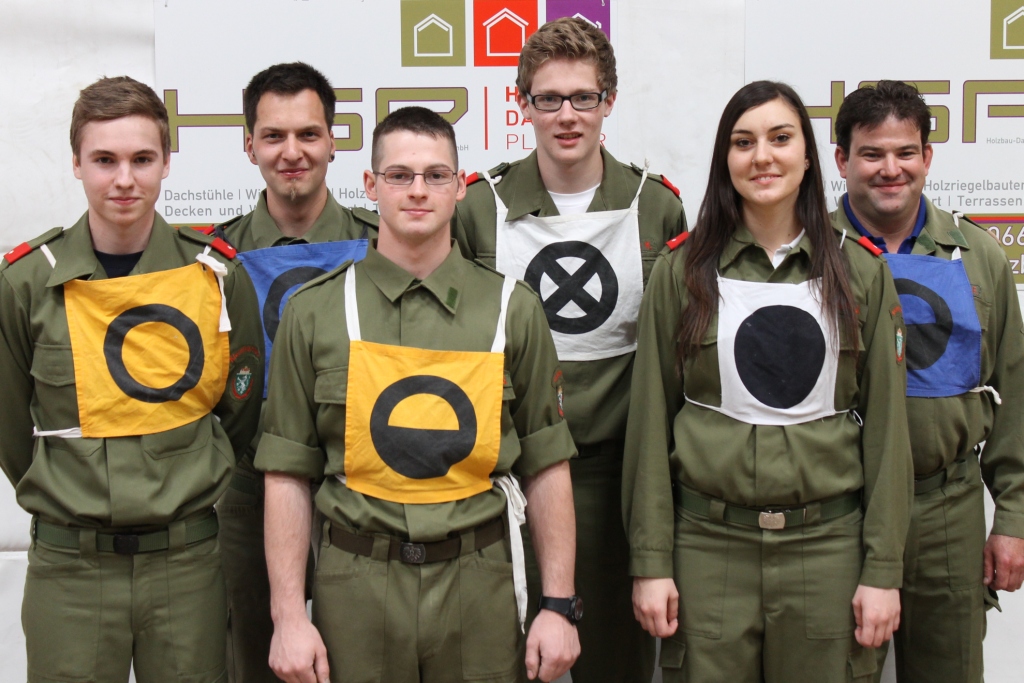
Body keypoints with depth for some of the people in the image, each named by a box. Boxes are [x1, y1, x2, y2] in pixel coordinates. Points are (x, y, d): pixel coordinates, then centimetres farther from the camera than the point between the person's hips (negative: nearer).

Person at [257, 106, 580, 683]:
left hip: (478, 581, 1)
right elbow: (288, 473, 1)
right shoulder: (314, 312, 1)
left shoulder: (513, 309, 2)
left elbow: (546, 466, 4)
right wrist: (289, 615, -4)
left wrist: (560, 605, 0)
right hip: (356, 585, 0)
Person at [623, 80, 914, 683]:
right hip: (708, 543, 0)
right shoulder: (681, 271, 1)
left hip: (828, 544, 1)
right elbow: (651, 420, 1)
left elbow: (885, 425, 3)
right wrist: (650, 560, -3)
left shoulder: (861, 272, 4)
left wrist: (884, 569, -1)